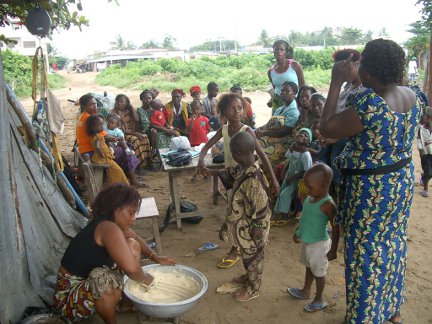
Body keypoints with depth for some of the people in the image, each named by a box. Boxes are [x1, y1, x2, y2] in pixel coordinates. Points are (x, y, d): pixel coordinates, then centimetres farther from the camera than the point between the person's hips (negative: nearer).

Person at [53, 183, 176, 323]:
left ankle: (125, 301, 14)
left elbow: (136, 238, 16)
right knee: (108, 281, -40)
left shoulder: (110, 222, -1)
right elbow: (131, 268, -40)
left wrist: (154, 256, 1)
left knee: (132, 245, 4)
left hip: (89, 281, 10)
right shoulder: (109, 228, -29)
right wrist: (144, 278, -18)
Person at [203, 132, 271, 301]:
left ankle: (253, 288, 37)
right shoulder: (243, 167, -8)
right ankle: (249, 277, 52)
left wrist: (258, 233, -20)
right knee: (246, 255, 29)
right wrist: (214, 172, 27)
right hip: (243, 224, 8)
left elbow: (261, 208, -28)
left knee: (252, 257, 15)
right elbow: (232, 172, 17)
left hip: (251, 229, -8)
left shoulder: (253, 178, -35)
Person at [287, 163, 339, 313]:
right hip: (307, 242, 8)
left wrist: (333, 249, -21)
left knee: (319, 273, 10)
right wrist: (297, 232, 22)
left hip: (319, 244, -8)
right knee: (309, 268, 26)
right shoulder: (309, 198, -1)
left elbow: (336, 228, -23)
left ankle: (319, 300, 28)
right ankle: (305, 291, 45)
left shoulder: (328, 205, -26)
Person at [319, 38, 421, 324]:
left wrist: (336, 83, -18)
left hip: (371, 188, -8)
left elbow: (326, 128, -22)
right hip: (402, 180, 9)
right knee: (393, 244, 23)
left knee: (367, 252, 9)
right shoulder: (411, 95, -3)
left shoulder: (369, 104, -29)